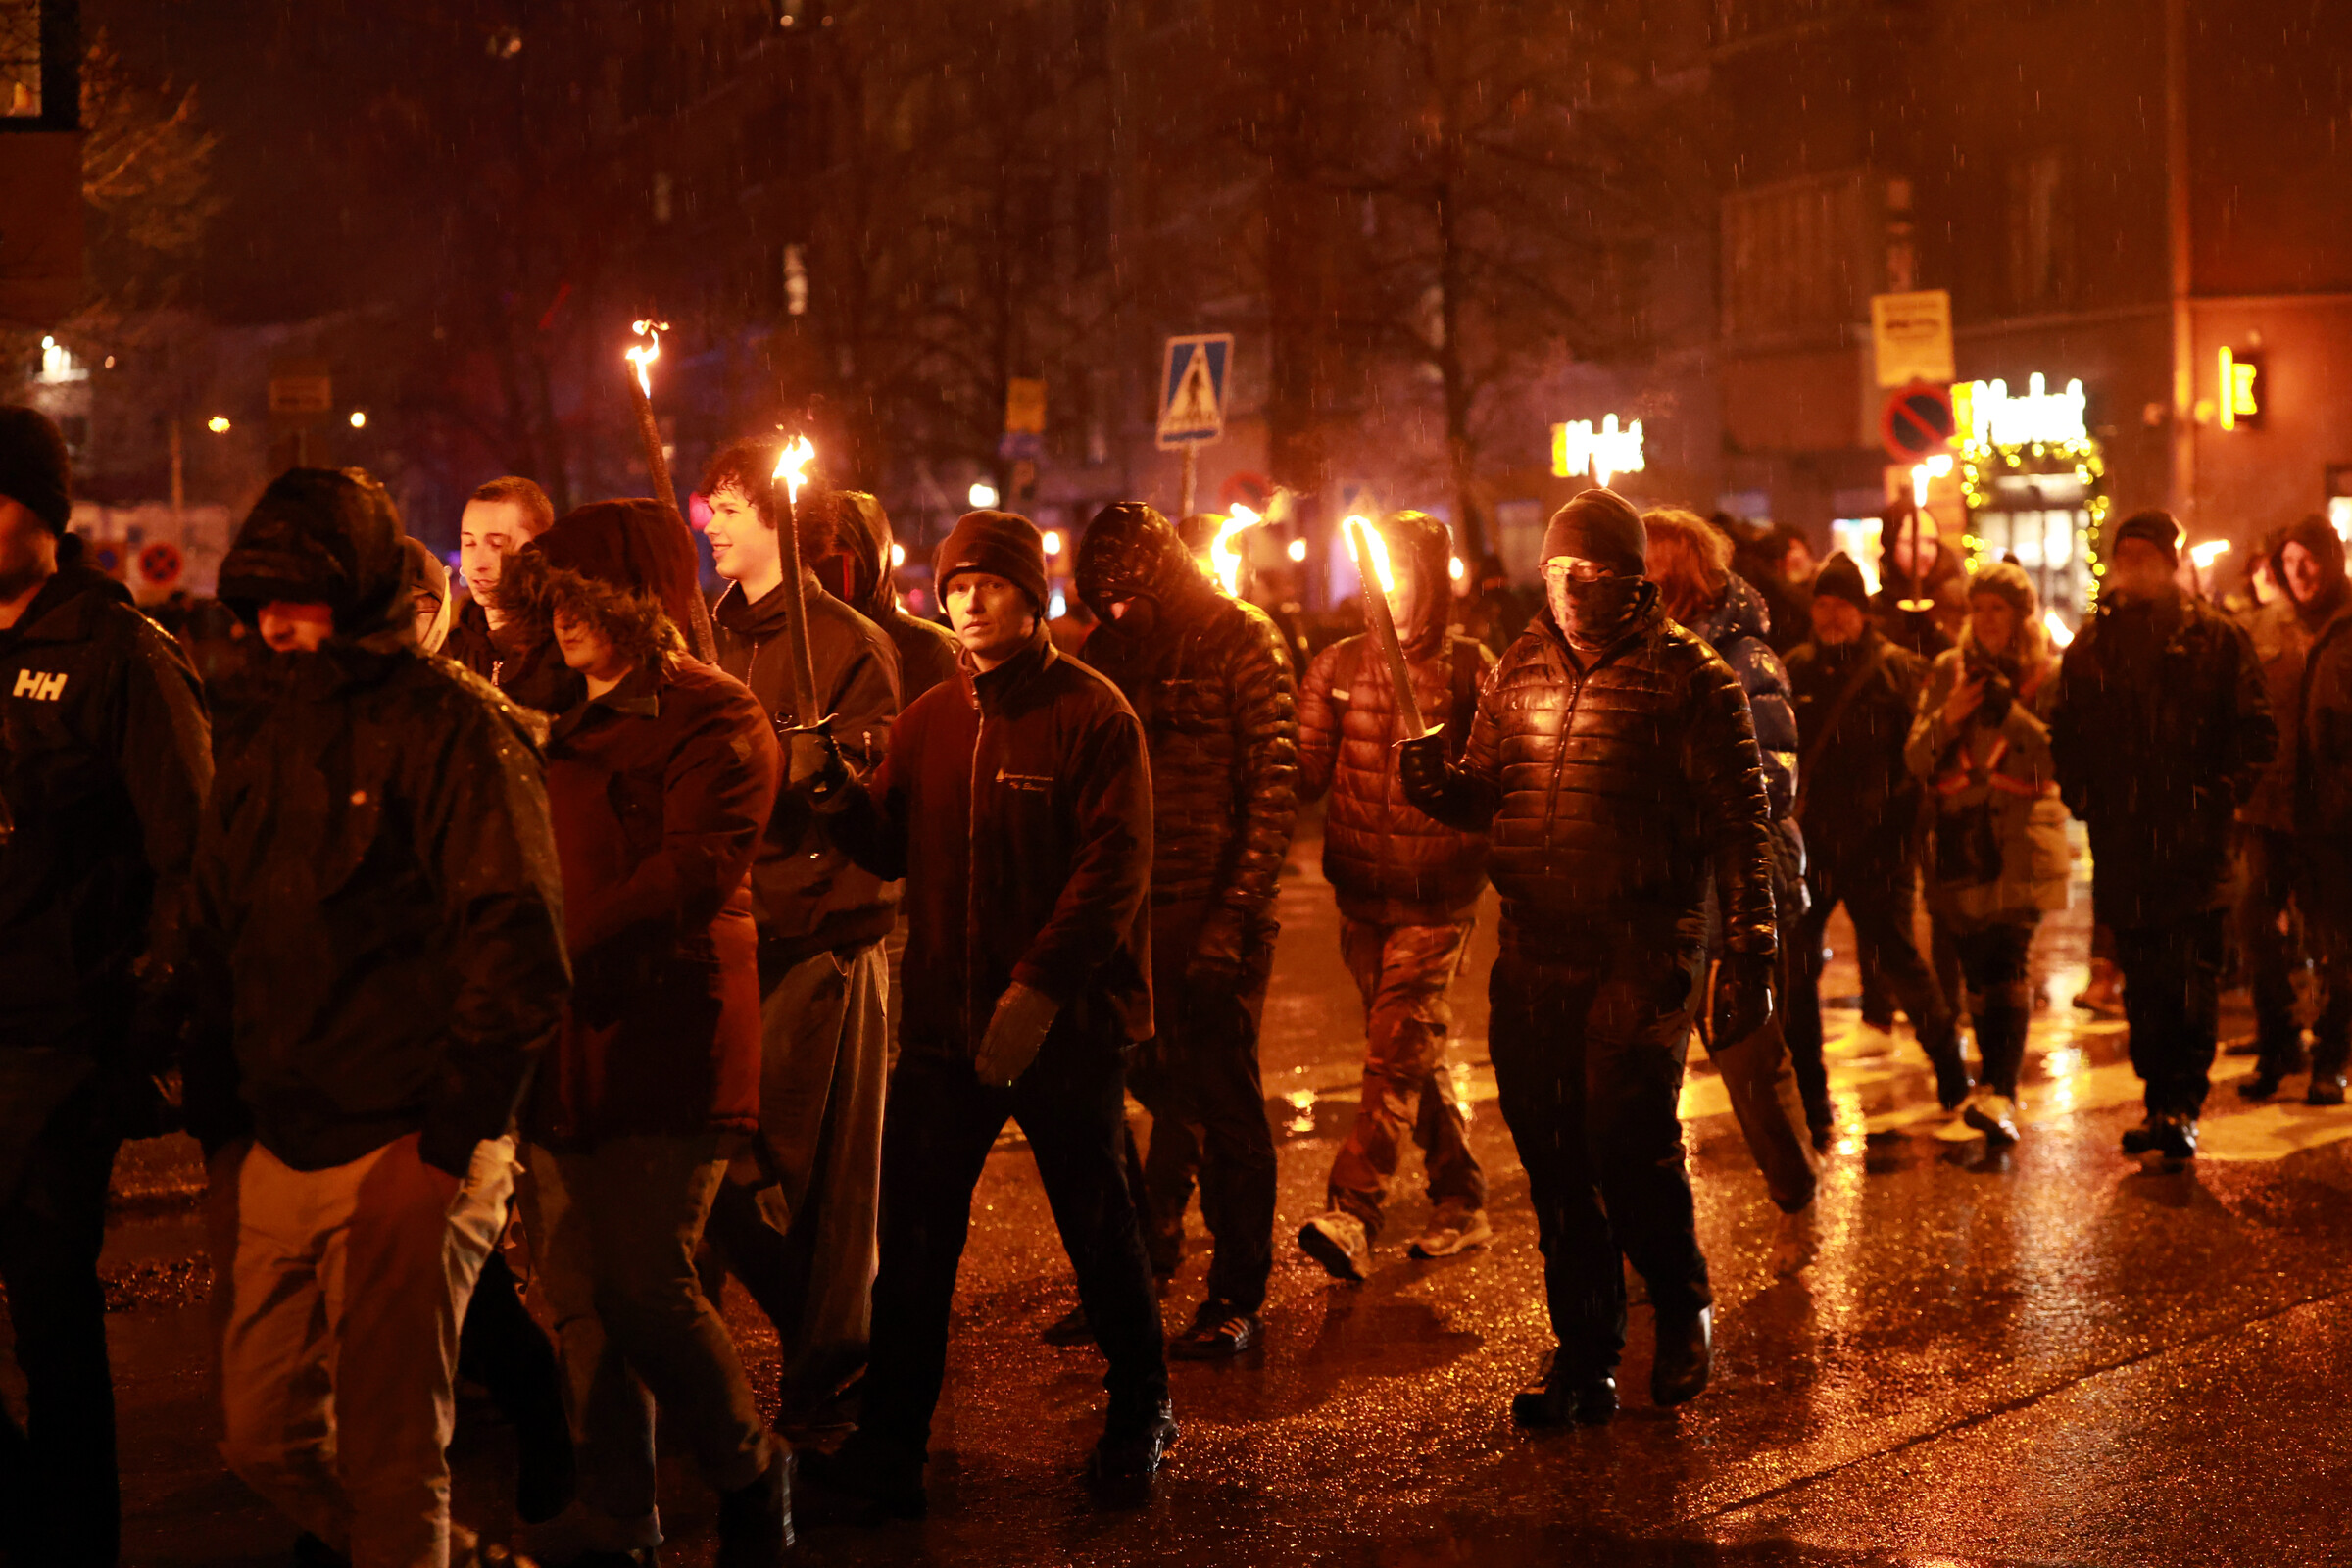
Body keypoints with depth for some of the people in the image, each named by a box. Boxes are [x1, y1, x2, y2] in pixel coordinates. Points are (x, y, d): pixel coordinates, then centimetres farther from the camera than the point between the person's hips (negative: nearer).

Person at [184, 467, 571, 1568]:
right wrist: (218, 1116, 12)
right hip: (281, 1151, 7)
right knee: (264, 1439, 13)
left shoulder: (455, 727, -9)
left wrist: (448, 1139, -16)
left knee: (388, 1456, -2)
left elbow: (517, 948, -14)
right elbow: (218, 948, 21)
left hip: (409, 1155, -7)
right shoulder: (265, 744, 14)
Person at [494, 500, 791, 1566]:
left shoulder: (715, 721, -6)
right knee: (581, 1300, 8)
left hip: (667, 1046, -7)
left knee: (645, 1289, -10)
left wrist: (564, 954, -25)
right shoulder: (564, 721, 20)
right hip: (562, 1044, 8)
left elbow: (692, 872, -18)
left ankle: (750, 1477, 14)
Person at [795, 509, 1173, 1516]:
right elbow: (894, 848, 11)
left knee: (1097, 1225, 11)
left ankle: (1139, 1416, 31)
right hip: (947, 1018, 5)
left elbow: (1115, 866, -15)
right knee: (912, 1238, 4)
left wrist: (1038, 988, -23)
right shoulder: (930, 720, 9)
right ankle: (887, 1451, 13)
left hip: (1066, 1024, -4)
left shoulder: (1092, 715, -9)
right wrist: (839, 796, -10)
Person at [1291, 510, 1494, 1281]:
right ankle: (1461, 1204, 25)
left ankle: (1351, 1215, -15)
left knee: (1396, 1052, -11)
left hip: (1436, 894, -5)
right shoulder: (1339, 665, 9)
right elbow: (1304, 771, 4)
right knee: (1414, 1054, 13)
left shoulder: (1470, 668, -2)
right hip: (1361, 891, 5)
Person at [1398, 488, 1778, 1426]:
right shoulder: (1521, 670, 12)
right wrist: (1439, 785, -5)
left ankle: (1682, 1309, 19)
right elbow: (1487, 799, 18)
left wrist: (1749, 958, -9)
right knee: (1551, 1157, 8)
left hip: (1640, 956, -5)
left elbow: (1740, 823, -4)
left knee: (1628, 1145, -10)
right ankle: (1584, 1355, 21)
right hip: (1532, 954, 5)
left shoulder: (1689, 678, -3)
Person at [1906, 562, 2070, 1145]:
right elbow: (1916, 759, 7)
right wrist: (1946, 718, -11)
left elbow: (2058, 755, -9)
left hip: (2020, 834, -4)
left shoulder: (2047, 675, 4)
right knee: (1976, 968, 7)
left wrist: (2007, 708, -19)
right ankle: (1994, 1083, 20)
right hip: (1958, 834, 4)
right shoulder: (1949, 669, 13)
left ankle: (2000, 1093, -27)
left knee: (2007, 958, -18)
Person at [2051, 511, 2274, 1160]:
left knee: (2191, 978, -8)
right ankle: (2163, 1104, 17)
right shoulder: (2091, 645, 13)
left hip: (2192, 839, -4)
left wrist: (2218, 796, -10)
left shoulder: (2216, 638, 2)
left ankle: (2182, 1106, -6)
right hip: (2122, 842, 4)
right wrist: (2083, 796, 5)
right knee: (2142, 985, 8)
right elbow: (2065, 736, 19)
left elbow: (2255, 733, 0)